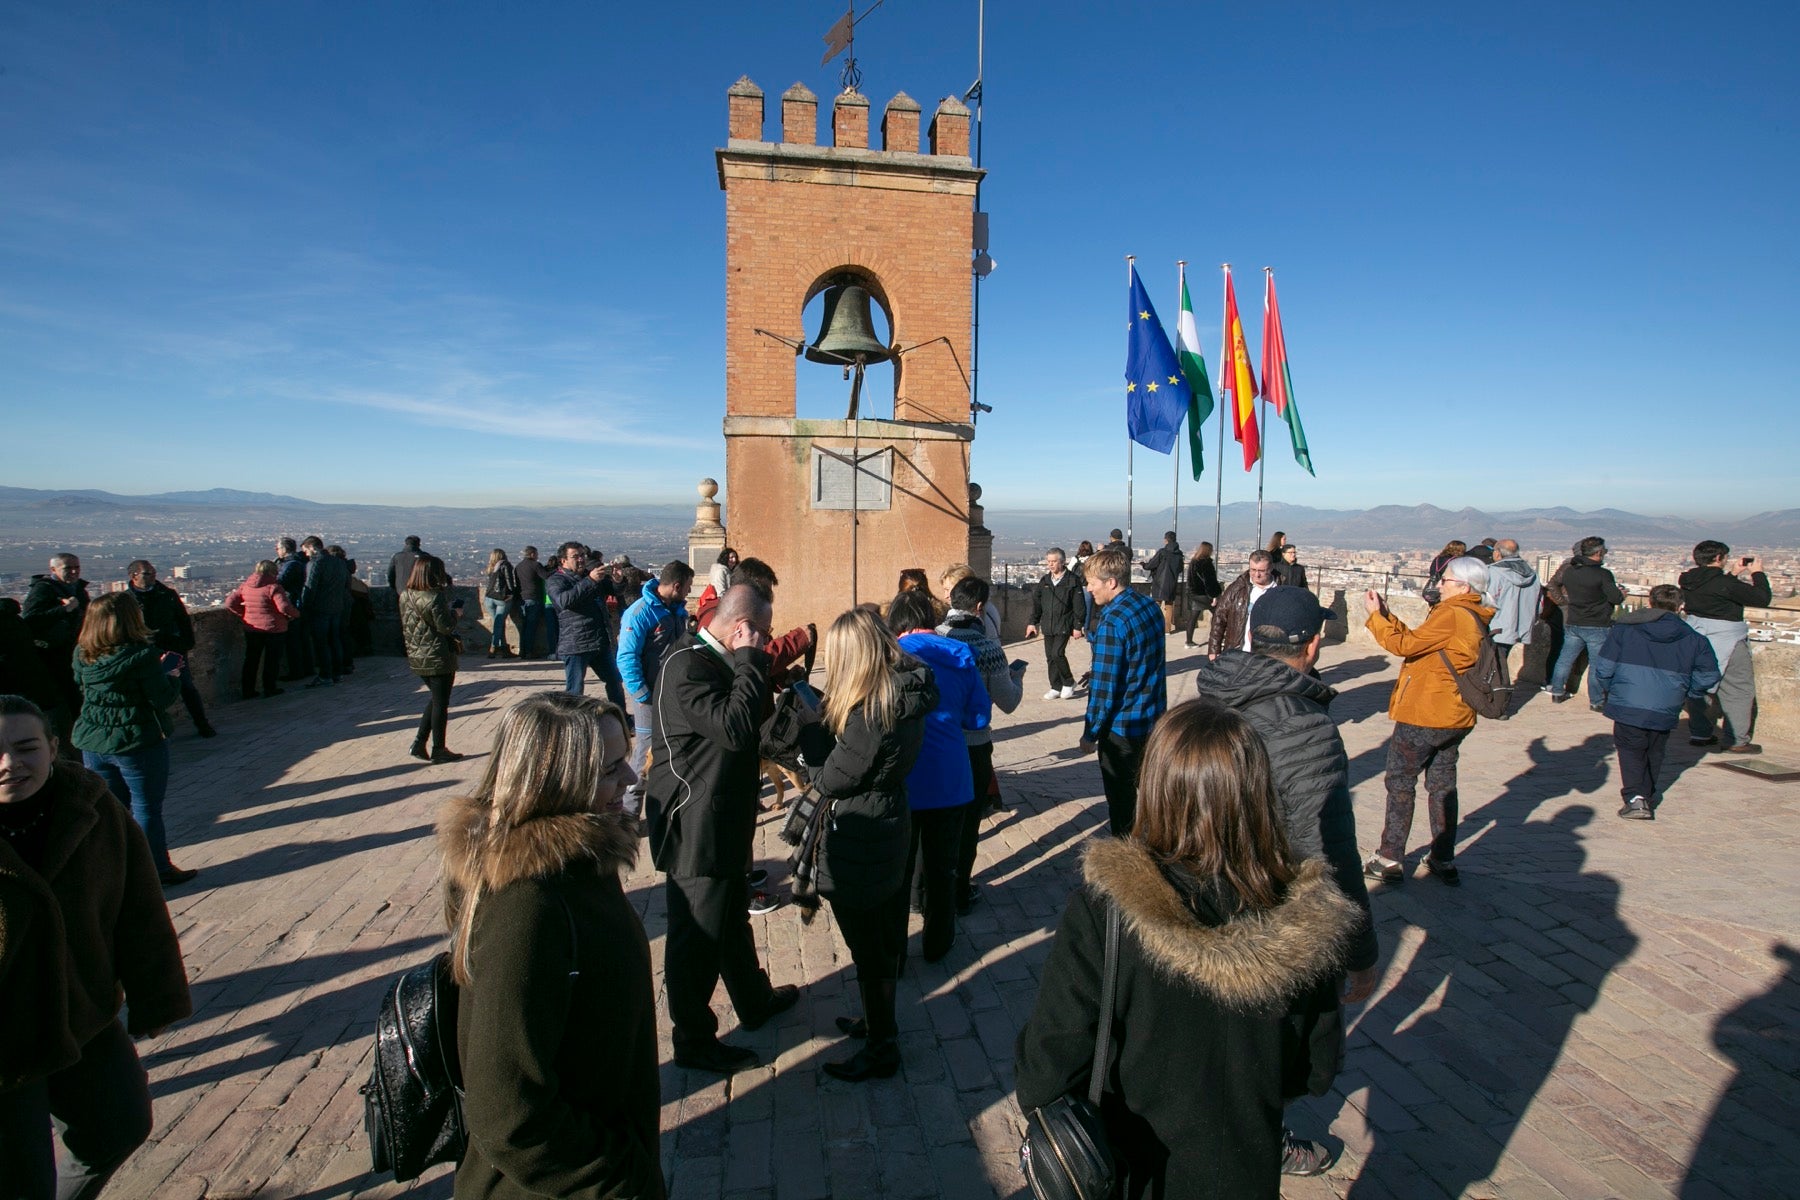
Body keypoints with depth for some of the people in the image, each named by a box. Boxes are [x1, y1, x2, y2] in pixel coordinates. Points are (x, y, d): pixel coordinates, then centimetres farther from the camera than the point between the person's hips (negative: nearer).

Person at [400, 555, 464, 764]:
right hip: (439, 658, -7)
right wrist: (455, 613, -1)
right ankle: (439, 750, 11)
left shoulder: (405, 596, 4)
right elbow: (446, 627, -20)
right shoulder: (435, 597, -20)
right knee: (441, 703, 4)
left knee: (435, 698, 21)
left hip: (416, 658, 7)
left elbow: (406, 626, 12)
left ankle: (419, 742, 16)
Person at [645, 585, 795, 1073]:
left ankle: (755, 1001, 46)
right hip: (695, 826, -10)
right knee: (698, 933, 6)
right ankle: (694, 1041, 25)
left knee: (732, 917, 26)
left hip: (722, 819, 11)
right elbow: (735, 727, -32)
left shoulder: (713, 659, 8)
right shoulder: (685, 666, -23)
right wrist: (751, 661, -25)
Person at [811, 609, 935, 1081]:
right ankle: (879, 1021, 45)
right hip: (891, 825, 9)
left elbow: (832, 781, -19)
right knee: (884, 939, 25)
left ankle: (881, 1048, 28)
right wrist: (826, 711, -2)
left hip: (859, 845, -9)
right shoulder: (906, 695, -3)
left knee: (868, 952, 10)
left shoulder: (871, 714, -29)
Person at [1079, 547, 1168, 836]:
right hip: (1154, 719, 8)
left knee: (1122, 800, 7)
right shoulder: (1149, 605, 3)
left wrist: (1090, 733, -11)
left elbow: (1104, 687, -21)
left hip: (1122, 727, -8)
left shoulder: (1113, 622, -23)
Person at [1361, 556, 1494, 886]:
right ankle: (1444, 861, 23)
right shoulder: (1476, 618, 10)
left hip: (1423, 716, -9)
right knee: (1443, 785, 15)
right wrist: (1386, 615, 7)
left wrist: (1375, 615, -9)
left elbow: (1405, 645, -19)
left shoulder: (1451, 614, -19)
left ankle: (1389, 861, 7)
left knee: (1400, 784, 2)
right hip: (1455, 717, 9)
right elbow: (1417, 639, 10)